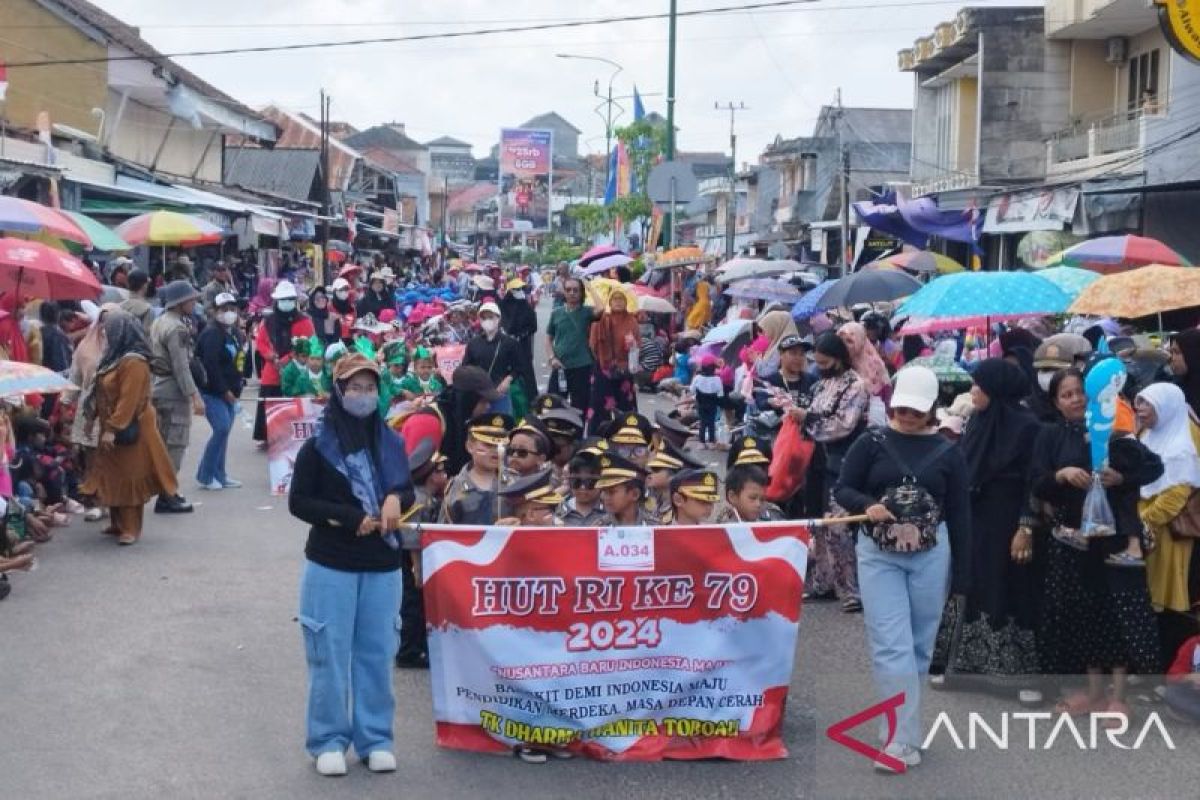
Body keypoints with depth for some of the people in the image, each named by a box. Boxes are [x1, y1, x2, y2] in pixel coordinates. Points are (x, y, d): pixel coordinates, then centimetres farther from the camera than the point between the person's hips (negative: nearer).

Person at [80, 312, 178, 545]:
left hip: (128, 430, -10)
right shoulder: (117, 356, 12)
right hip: (113, 427, 10)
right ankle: (118, 523, 23)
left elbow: (128, 400, -24)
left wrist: (113, 429, -24)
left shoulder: (133, 362, -20)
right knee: (113, 477, 14)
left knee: (129, 478, -4)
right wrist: (105, 425, 15)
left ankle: (131, 528, 2)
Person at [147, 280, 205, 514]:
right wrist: (194, 396, -21)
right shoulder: (176, 328, -16)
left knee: (164, 442, 16)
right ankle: (166, 497, -4)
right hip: (174, 390, -10)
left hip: (158, 386, 10)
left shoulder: (158, 322, 14)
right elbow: (181, 366, -21)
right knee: (175, 443, -5)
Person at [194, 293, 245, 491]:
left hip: (229, 391, 9)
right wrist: (224, 391, -18)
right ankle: (205, 476, -5)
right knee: (222, 428, -15)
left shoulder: (234, 332, 13)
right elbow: (210, 365, -22)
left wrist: (236, 388, 8)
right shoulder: (212, 333, -15)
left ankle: (219, 475, 19)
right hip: (212, 391, -9)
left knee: (223, 431, 11)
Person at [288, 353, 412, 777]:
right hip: (330, 565, -3)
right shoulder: (318, 446, -7)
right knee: (330, 654, 2)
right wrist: (351, 518, -15)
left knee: (376, 653, 8)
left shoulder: (391, 442, 5)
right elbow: (298, 502, -6)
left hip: (382, 565, 3)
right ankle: (328, 741, 13)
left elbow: (408, 491, 14)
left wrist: (395, 498, -10)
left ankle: (375, 739, 18)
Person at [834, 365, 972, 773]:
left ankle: (902, 734, 24)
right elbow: (842, 489, 2)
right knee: (891, 647, -7)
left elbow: (959, 514, 4)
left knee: (919, 645, 9)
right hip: (878, 556, -1)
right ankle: (906, 739, -6)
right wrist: (866, 506, -20)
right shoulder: (871, 444, 0)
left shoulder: (947, 453, 3)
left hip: (931, 557, 1)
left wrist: (961, 574, 2)